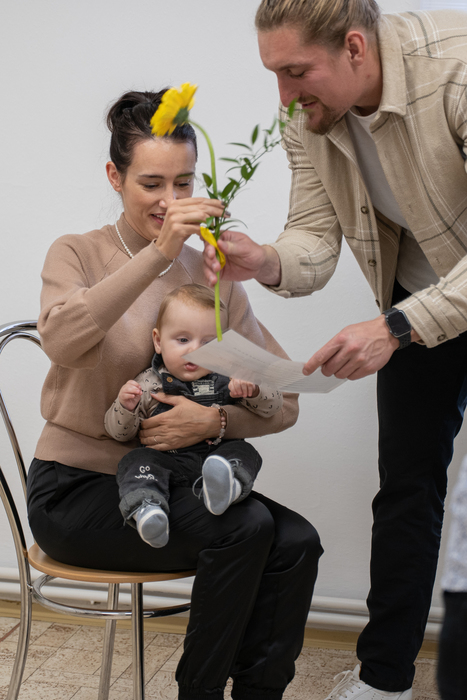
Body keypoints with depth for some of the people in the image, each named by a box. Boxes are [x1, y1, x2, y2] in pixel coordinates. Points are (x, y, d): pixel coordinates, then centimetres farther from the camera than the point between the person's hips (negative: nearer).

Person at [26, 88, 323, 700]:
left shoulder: (212, 275, 7)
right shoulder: (79, 254, -3)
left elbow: (283, 401, 0)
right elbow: (62, 341, -29)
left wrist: (215, 420, -20)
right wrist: (158, 254, -36)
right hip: (76, 488, -4)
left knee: (297, 542, -20)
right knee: (246, 527, -25)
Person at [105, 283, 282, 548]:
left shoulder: (229, 380, 9)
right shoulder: (149, 384, 5)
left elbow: (274, 404, 10)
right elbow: (118, 432, 5)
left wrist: (252, 390, -12)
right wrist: (125, 405, -17)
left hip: (217, 454, 2)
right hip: (167, 462, -1)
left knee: (244, 453, -23)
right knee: (137, 461, -27)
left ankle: (227, 485, -51)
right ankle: (146, 507, -49)